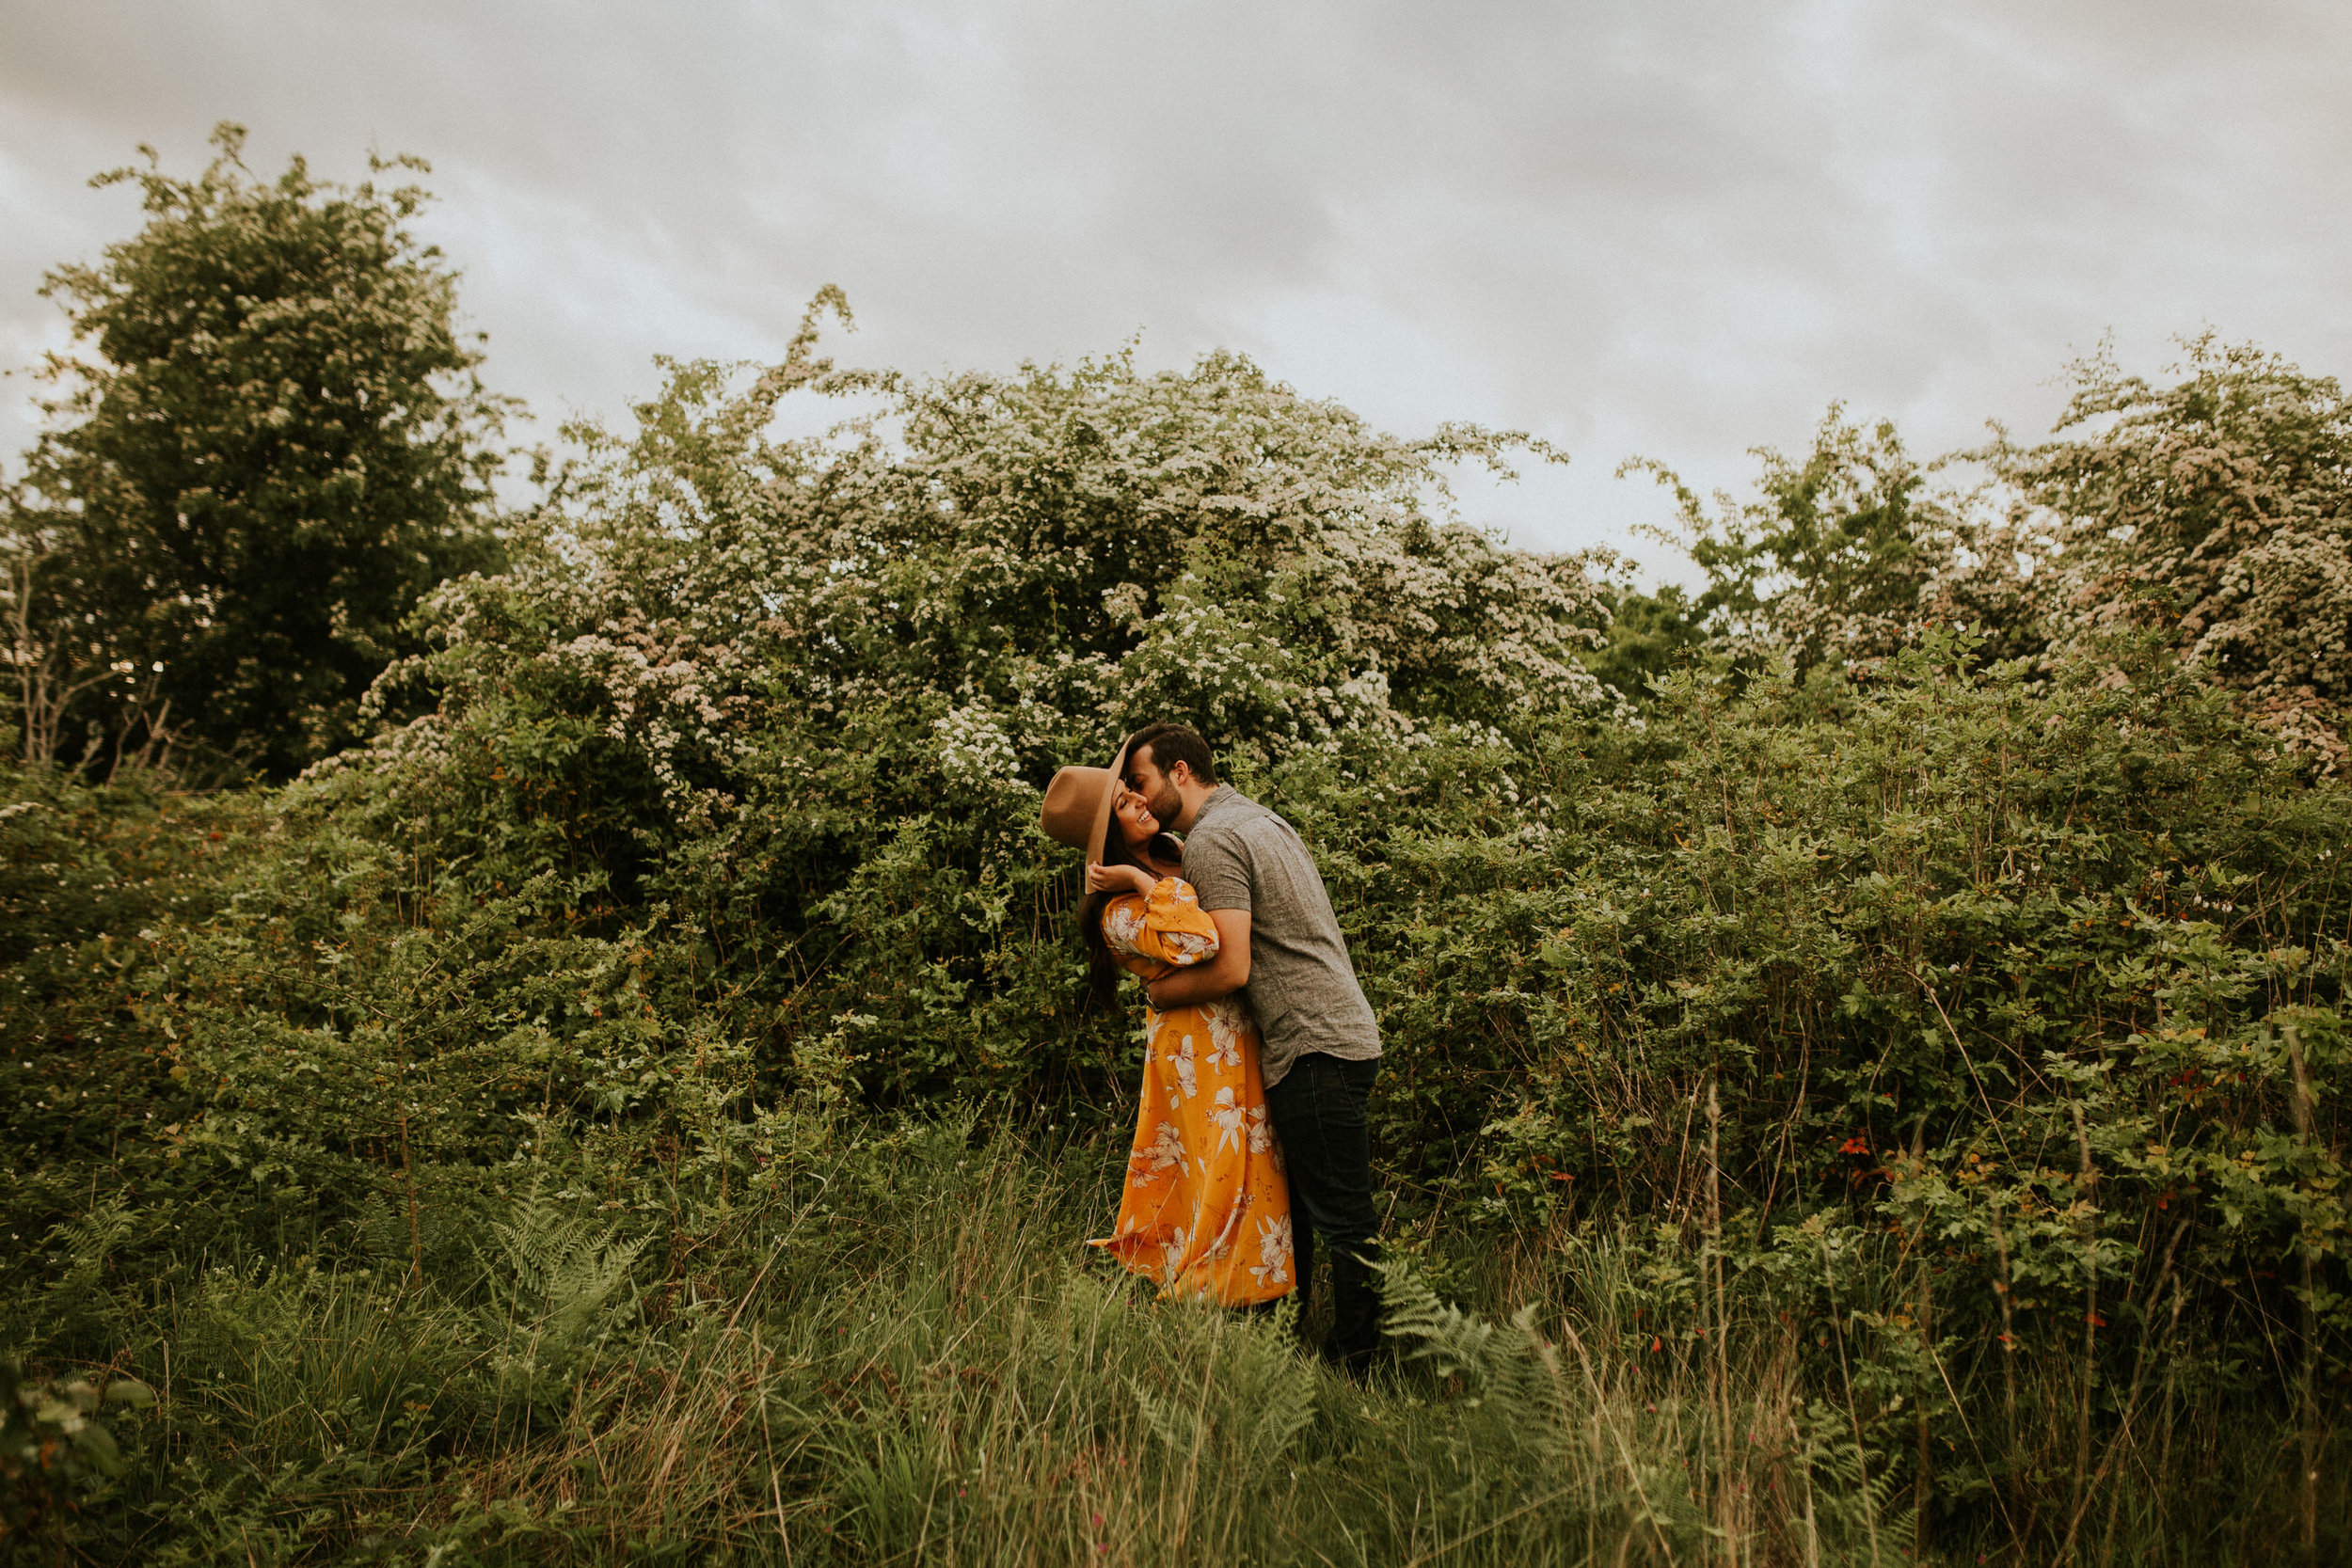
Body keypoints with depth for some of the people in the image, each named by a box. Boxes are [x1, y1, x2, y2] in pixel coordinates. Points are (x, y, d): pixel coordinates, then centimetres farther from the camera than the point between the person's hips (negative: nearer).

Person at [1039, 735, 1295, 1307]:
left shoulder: (1179, 855, 9)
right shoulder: (1119, 913, -17)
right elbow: (1195, 943, -34)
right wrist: (1143, 881, -25)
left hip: (1239, 1035, 8)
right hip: (1202, 1046, -8)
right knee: (1224, 1175, -4)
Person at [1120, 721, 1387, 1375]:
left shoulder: (1211, 839, -12)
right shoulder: (1257, 817, 20)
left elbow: (1232, 970, -19)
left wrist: (1160, 992, 0)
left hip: (1315, 1045, -11)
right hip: (1341, 1034, 11)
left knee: (1343, 1219, -4)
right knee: (1289, 1204, 16)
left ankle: (1356, 1369, 2)